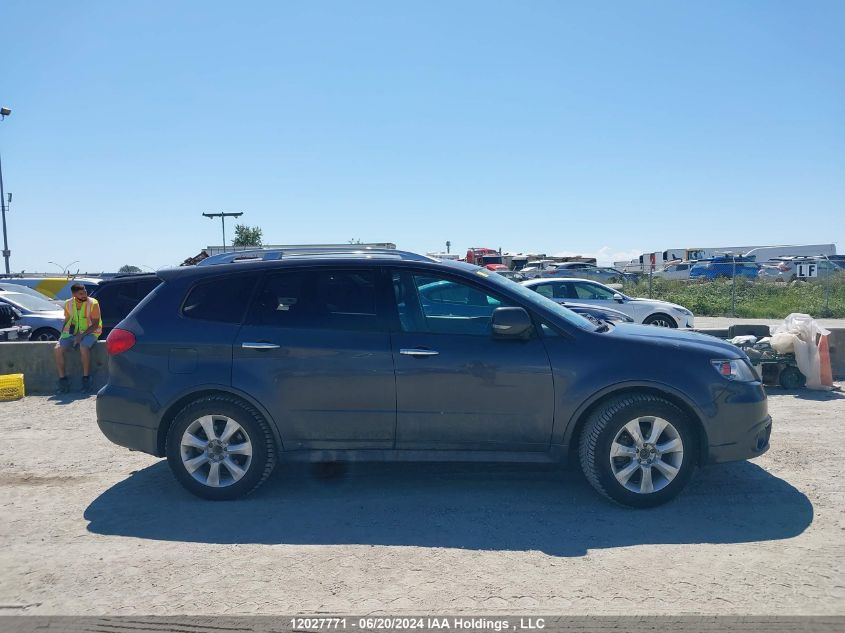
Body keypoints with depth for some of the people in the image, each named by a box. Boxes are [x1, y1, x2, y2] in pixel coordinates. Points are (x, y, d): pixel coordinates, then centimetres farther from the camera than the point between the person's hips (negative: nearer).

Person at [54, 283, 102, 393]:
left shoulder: (93, 303, -8)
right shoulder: (68, 304, 7)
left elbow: (95, 325, -11)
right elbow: (67, 321, 18)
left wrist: (82, 335, -20)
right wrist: (62, 334, 2)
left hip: (89, 333, -4)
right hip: (71, 333, 4)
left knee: (83, 348, -35)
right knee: (58, 349, -21)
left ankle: (86, 377, -21)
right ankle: (62, 379, -12)